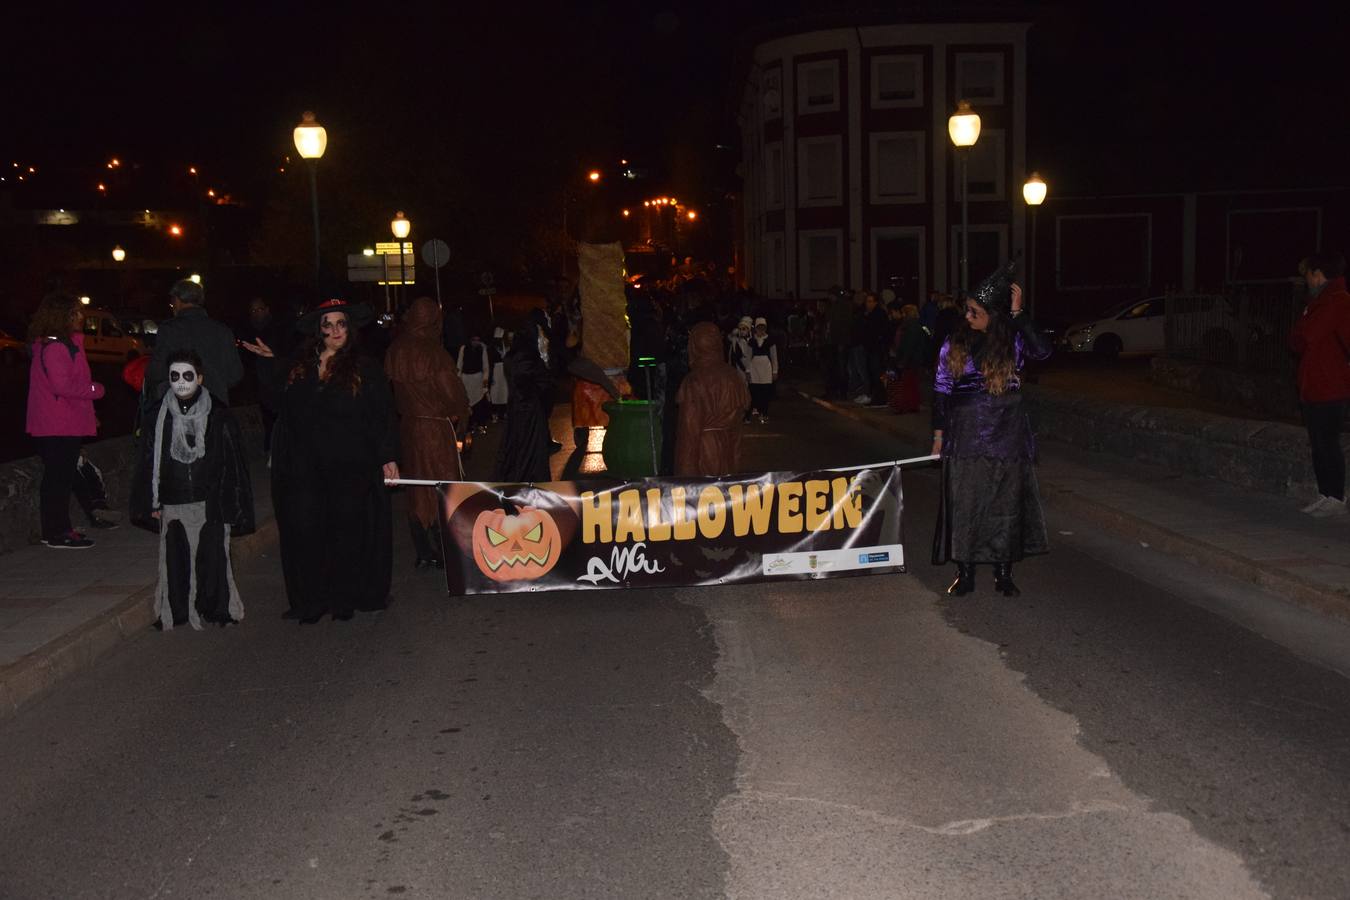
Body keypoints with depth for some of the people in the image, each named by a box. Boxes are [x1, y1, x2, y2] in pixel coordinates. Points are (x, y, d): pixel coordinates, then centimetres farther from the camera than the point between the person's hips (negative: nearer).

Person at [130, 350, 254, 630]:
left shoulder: (219, 416, -2)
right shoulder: (159, 417, 4)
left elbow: (234, 463, 0)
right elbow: (147, 461, 8)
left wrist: (231, 504, -4)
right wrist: (152, 503, 4)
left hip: (210, 503, -2)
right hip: (173, 504, 2)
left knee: (211, 556, 0)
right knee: (175, 559, 3)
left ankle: (215, 607, 15)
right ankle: (176, 611, 16)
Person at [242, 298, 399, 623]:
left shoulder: (365, 370, 2)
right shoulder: (298, 368, 11)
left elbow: (383, 418, -1)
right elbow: (281, 409, 27)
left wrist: (388, 456, -8)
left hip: (351, 468, -3)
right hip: (306, 469, 3)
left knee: (348, 532, 3)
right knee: (304, 531, 0)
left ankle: (345, 600, 16)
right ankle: (311, 600, 11)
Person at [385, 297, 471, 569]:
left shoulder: (395, 350, -3)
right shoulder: (433, 352, -19)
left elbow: (393, 386, 5)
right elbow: (452, 391, -14)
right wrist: (460, 415, 4)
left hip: (408, 427, 5)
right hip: (437, 428, -5)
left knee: (417, 492, 14)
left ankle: (423, 554, 19)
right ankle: (445, 552, 8)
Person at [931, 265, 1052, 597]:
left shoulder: (1014, 342, -1)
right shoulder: (954, 344, 3)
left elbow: (1043, 351, -22)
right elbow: (941, 390, 6)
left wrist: (1017, 314, -18)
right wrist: (939, 435, 3)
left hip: (1006, 436, -1)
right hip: (965, 436, 1)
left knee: (1005, 502, 5)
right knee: (963, 502, 2)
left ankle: (1003, 573, 16)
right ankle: (965, 573, 13)